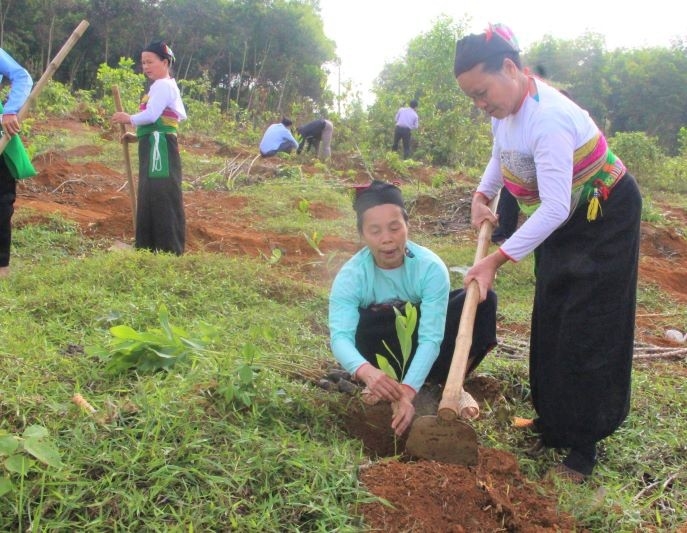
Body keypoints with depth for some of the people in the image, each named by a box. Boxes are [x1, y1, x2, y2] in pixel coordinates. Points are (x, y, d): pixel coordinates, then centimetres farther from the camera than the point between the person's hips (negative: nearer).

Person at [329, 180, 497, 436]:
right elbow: (340, 336, -38)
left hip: (423, 356, 1)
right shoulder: (351, 276, -25)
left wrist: (407, 392, -48)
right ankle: (381, 384, -11)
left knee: (483, 299, -22)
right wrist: (366, 371, -60)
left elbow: (430, 338, -33)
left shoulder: (431, 267, -26)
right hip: (381, 355, -1)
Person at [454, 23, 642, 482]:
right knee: (549, 324, 13)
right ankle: (553, 422, 29)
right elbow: (502, 155, 15)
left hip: (605, 219, -9)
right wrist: (482, 195, -2)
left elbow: (554, 208, -39)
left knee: (586, 334, -6)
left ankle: (582, 450, 5)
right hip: (565, 221, 9)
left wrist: (496, 261, -38)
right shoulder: (506, 105, -7)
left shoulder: (548, 118, -35)